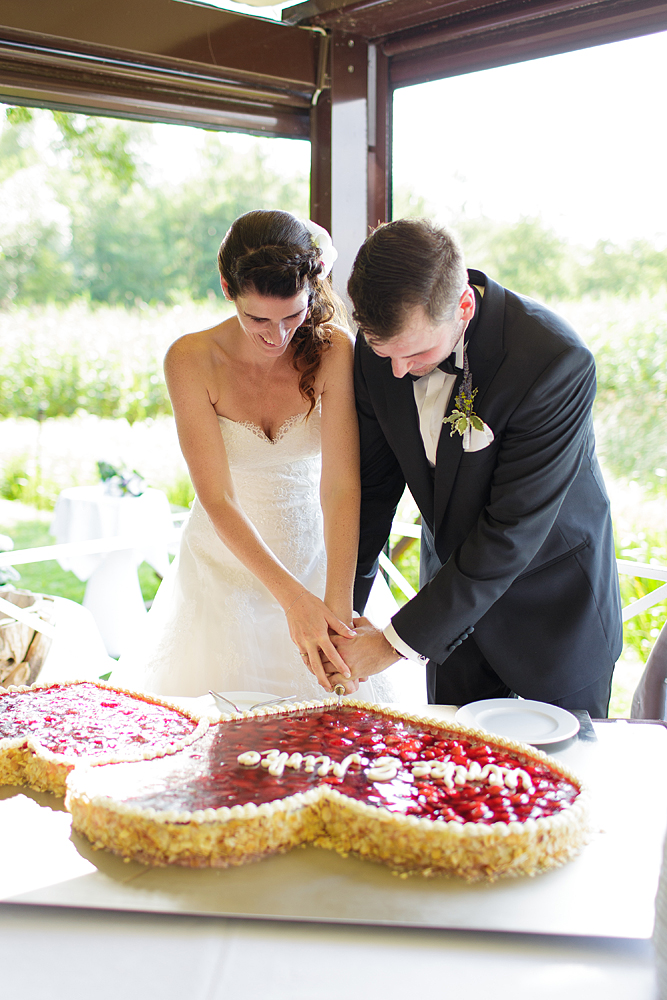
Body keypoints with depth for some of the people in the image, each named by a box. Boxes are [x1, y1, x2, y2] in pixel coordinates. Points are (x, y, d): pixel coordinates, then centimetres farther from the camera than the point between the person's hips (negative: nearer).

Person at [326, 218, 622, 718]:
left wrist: (398, 641, -25)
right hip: (454, 580, 4)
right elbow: (373, 483, -2)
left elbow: (513, 532, -29)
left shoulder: (556, 361, -31)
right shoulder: (381, 342, -13)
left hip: (552, 604, -4)